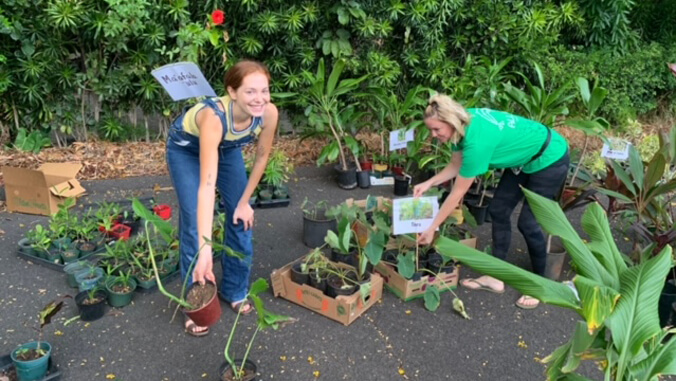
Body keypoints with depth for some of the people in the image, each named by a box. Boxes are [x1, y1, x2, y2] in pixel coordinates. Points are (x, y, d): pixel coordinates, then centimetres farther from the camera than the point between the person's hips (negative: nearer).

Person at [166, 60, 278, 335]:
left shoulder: (268, 113, -31)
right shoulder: (214, 117, -44)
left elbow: (262, 156, -12)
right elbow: (207, 185, -50)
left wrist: (245, 201, -6)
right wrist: (205, 249, -55)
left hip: (227, 147, 5)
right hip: (186, 148, -4)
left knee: (241, 219, 2)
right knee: (194, 225, -9)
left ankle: (235, 292, 22)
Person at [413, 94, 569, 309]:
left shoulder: (477, 141, -36)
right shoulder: (464, 125, -12)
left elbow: (457, 194, -28)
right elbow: (456, 167, 3)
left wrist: (432, 229, -21)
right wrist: (429, 184, -10)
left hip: (550, 159, -9)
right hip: (524, 158, 9)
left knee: (528, 223, -5)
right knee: (498, 211, 6)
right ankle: (496, 277, 16)